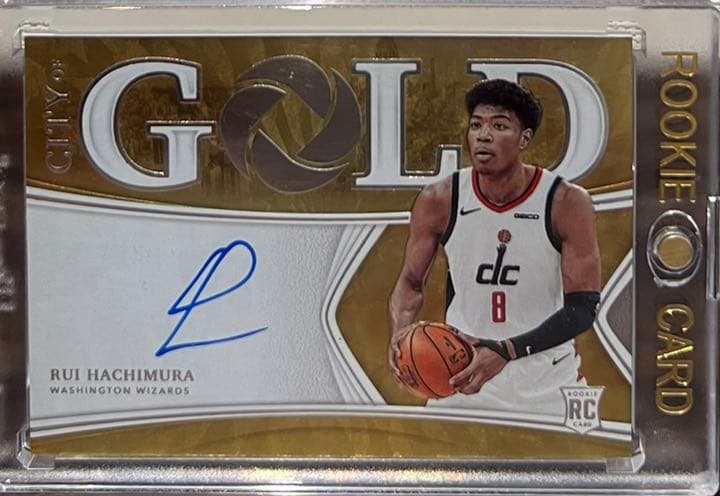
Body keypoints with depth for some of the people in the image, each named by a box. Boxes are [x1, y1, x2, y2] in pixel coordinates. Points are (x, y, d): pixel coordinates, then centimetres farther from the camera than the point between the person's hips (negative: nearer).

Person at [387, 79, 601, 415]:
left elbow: (583, 307, -17)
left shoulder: (567, 203, -15)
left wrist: (507, 351, -30)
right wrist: (401, 331, -18)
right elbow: (411, 282, 4)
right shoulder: (438, 201, -10)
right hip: (460, 376, 1)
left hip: (547, 384, -1)